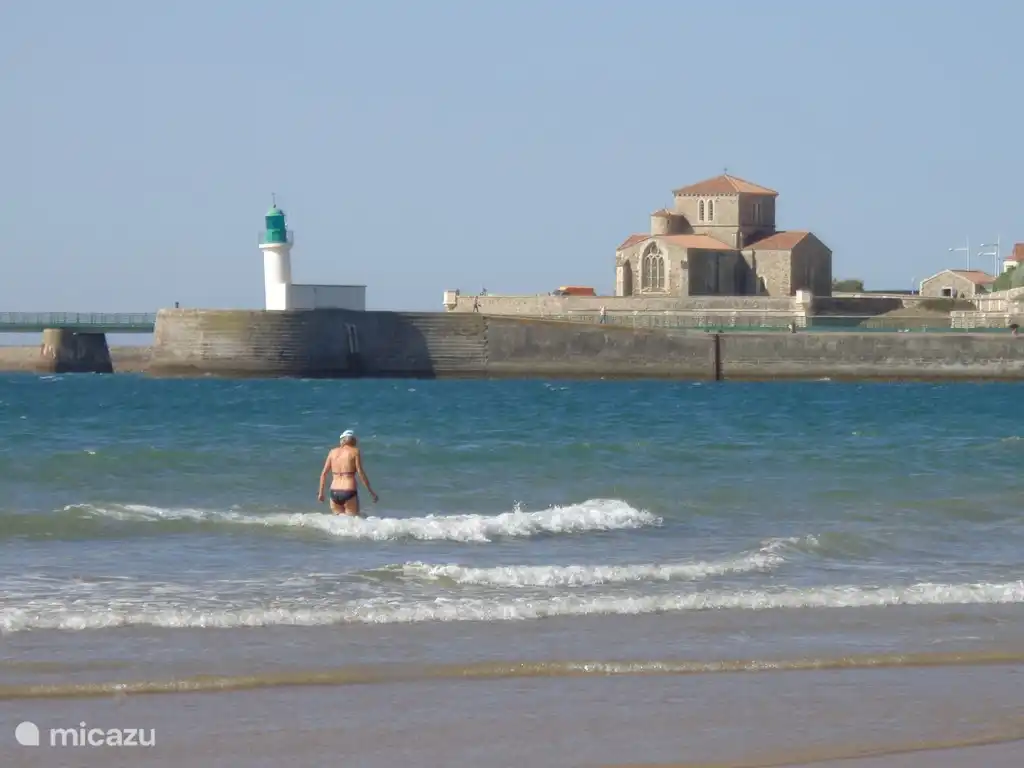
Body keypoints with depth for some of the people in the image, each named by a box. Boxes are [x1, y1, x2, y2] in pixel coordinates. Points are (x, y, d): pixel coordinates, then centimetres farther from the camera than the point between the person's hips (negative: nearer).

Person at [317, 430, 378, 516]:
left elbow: (324, 473, 11)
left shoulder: (333, 452, 12)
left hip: (334, 493, 4)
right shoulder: (355, 451, 1)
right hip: (349, 493, -4)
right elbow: (360, 472, -5)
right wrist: (371, 492, 0)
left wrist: (321, 493, 20)